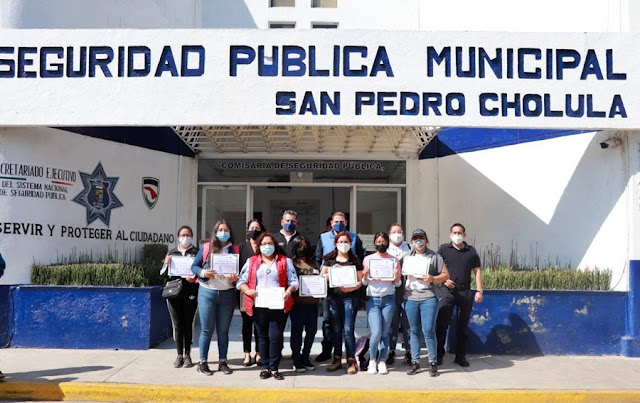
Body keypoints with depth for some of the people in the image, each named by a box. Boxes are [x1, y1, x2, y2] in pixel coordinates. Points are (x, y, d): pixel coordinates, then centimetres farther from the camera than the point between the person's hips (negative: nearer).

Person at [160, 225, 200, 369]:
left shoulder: (197, 252, 5)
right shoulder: (172, 253, 12)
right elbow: (163, 273, 10)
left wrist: (195, 278, -19)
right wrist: (166, 264, -10)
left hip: (190, 294, -2)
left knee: (188, 324, 2)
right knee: (177, 325, 5)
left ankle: (187, 355, 11)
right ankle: (179, 355, 12)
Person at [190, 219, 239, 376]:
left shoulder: (235, 250, 6)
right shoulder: (206, 248, 3)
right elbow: (194, 266, 3)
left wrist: (236, 278, -14)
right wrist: (203, 272, -16)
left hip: (227, 294, 2)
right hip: (207, 292, -1)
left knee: (223, 330, 10)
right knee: (207, 329, 3)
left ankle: (222, 362, 20)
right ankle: (202, 362, 14)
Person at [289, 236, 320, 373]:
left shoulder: (313, 264, 17)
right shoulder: (292, 263, 1)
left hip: (312, 301, 5)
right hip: (298, 302, -5)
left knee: (311, 330, 8)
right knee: (297, 330, 2)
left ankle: (305, 357, 22)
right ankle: (297, 360, 12)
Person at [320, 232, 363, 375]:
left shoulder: (355, 260, 5)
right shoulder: (329, 259, 10)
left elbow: (360, 281, 3)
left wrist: (351, 288, -16)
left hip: (350, 297, -2)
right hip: (333, 297, 2)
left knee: (348, 330, -5)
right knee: (336, 329, 7)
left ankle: (351, 361, 4)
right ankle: (337, 359, 18)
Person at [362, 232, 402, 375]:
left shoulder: (394, 260, 7)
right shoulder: (368, 259, 5)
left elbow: (398, 284, 9)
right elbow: (364, 282, 9)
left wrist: (397, 276, -12)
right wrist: (365, 276, -13)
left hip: (388, 299, 1)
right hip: (372, 299, -1)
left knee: (385, 333, 3)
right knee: (376, 332, -10)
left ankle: (382, 361, 16)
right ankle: (372, 360, 10)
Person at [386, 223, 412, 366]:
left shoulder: (410, 249, 10)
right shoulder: (385, 250, 11)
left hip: (407, 290, 0)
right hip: (391, 291, 0)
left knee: (407, 322, 0)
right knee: (392, 321, 3)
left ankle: (408, 351, 10)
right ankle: (391, 351, 12)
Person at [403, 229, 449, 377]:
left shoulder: (434, 257, 5)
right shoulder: (407, 257, 16)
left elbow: (445, 275, 5)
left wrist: (432, 279, -12)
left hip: (428, 298, -3)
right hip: (410, 298, 3)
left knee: (428, 331, -7)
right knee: (414, 331, 8)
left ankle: (433, 362, 7)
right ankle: (415, 362, 15)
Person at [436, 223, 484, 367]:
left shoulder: (471, 251, 10)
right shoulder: (443, 249, 5)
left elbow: (477, 271, 10)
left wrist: (479, 291, 2)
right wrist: (444, 280, -11)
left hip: (465, 292, 2)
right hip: (447, 291, -2)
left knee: (463, 325, 8)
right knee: (442, 324, -3)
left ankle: (460, 356, 18)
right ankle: (439, 355, 8)